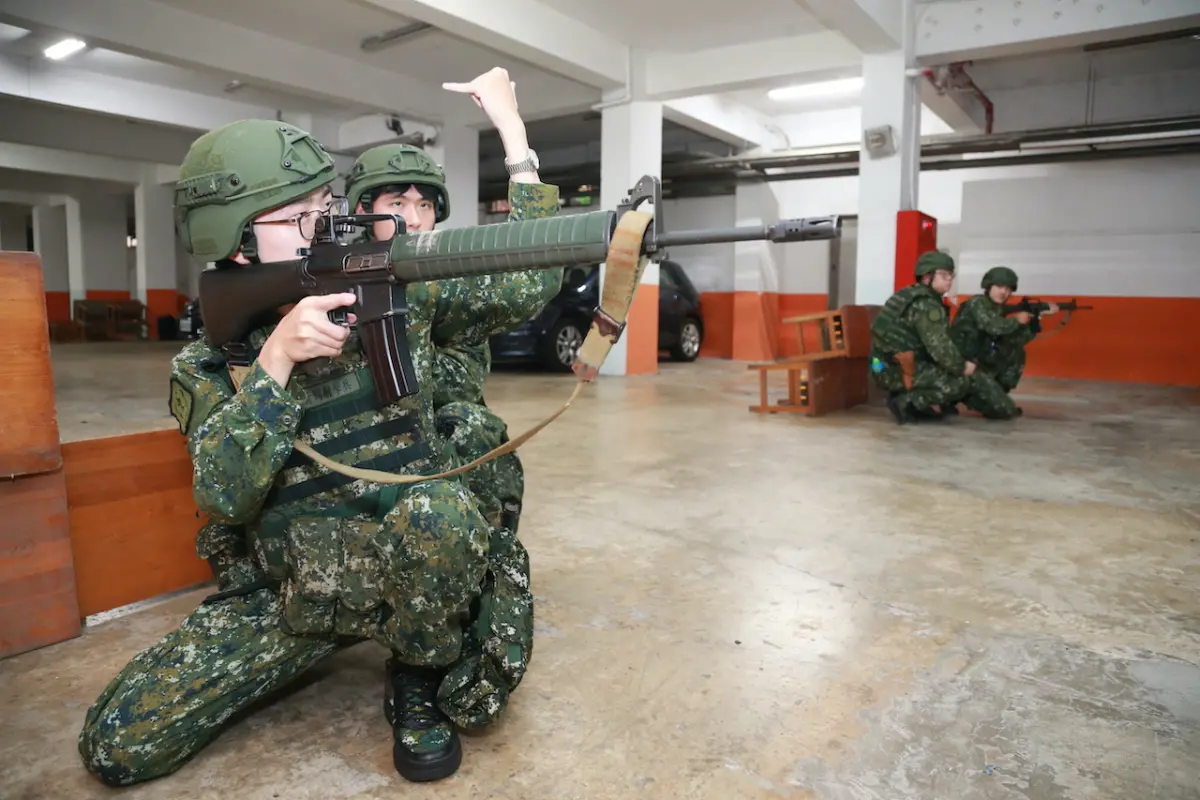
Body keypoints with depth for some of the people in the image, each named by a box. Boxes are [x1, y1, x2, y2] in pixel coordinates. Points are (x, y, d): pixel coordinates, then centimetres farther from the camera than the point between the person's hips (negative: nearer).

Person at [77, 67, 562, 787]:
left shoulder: (398, 296, -3)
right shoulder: (207, 360, -2)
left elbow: (526, 287, -9)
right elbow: (225, 495, -15)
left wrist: (513, 131, -10)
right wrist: (275, 357, -26)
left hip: (417, 567, -1)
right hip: (289, 593, 2)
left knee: (433, 508, -37)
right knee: (116, 745, -5)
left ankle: (424, 678, -6)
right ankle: (320, 646, 17)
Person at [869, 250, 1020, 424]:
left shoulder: (910, 296, 14)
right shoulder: (926, 305, -16)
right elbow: (941, 349, -20)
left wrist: (961, 364, 7)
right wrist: (962, 367, -2)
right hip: (900, 372, -9)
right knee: (970, 379, -4)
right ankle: (907, 402, -11)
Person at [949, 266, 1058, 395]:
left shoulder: (998, 311, 11)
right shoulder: (977, 303, -12)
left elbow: (1017, 340, 7)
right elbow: (993, 326, -28)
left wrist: (1035, 317, -2)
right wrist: (1017, 320, -13)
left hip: (981, 360, 9)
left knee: (1016, 354, 12)